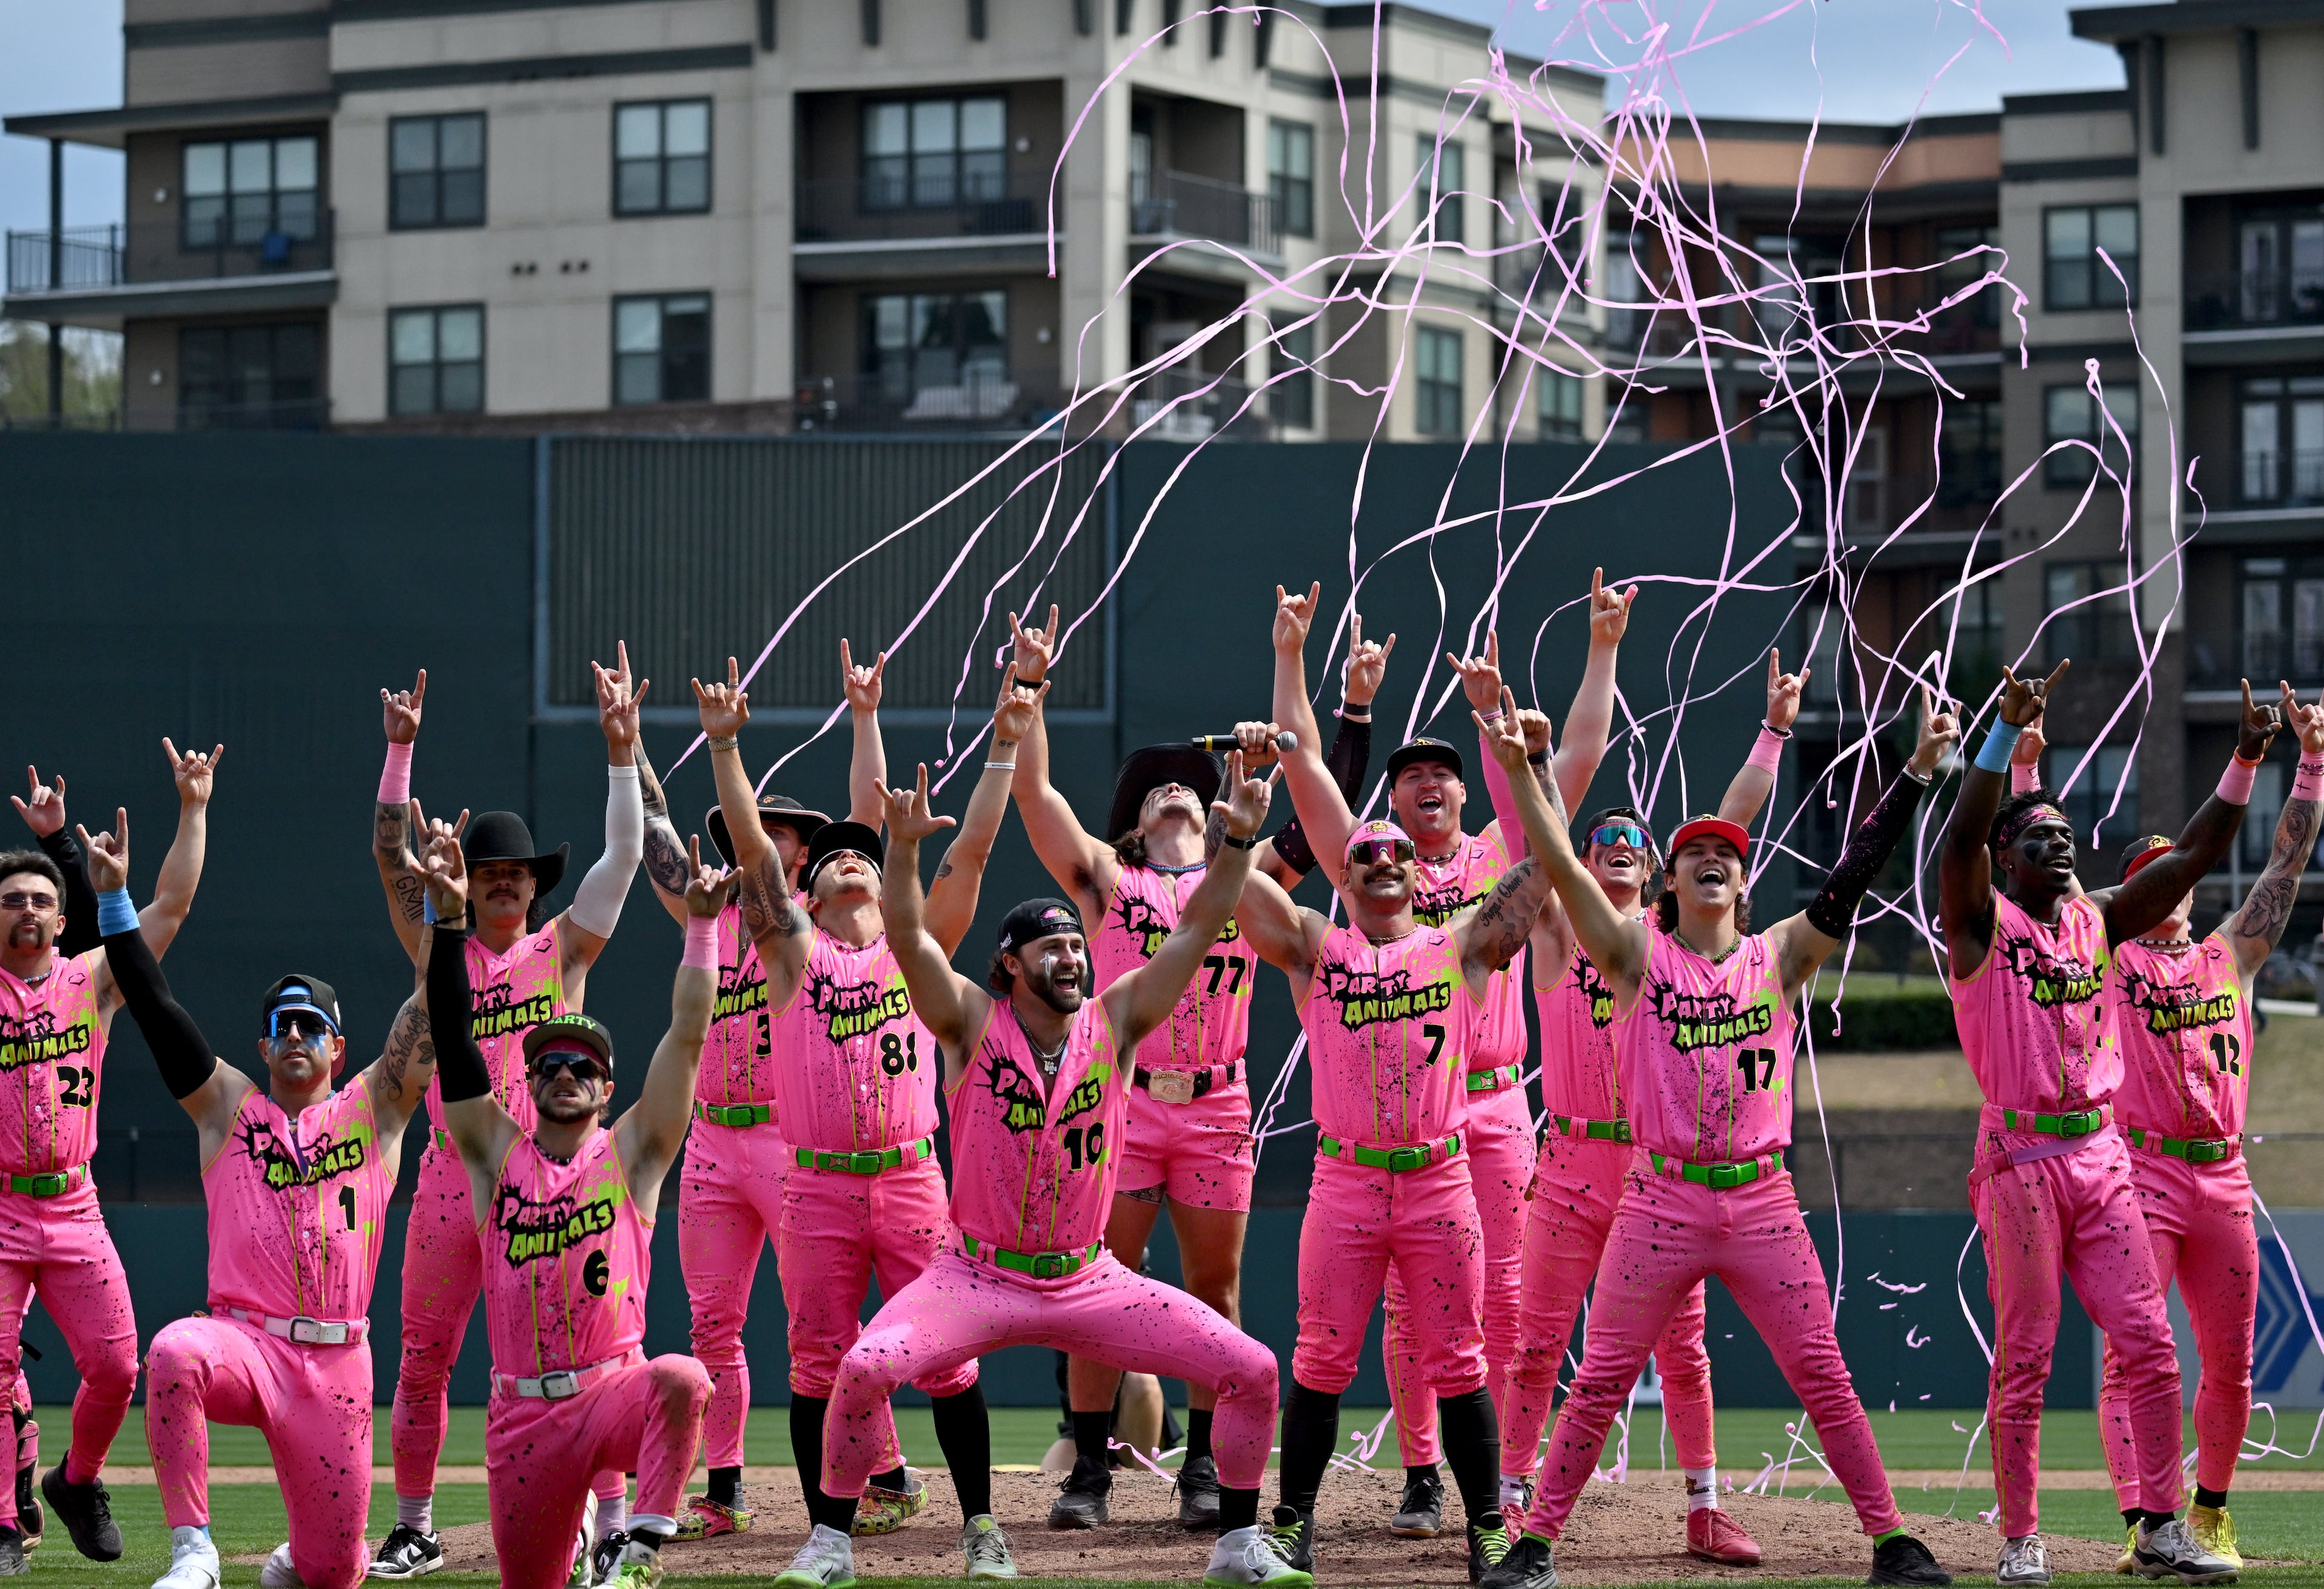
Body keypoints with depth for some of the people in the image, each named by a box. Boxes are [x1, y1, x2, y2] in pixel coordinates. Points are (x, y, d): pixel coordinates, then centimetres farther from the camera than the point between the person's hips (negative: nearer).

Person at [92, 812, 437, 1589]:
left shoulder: (373, 1110, 12)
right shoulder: (229, 1109, 13)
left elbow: (436, 1006, 4)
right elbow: (157, 1007, 6)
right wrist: (113, 899, -1)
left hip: (338, 1361, 1)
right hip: (245, 1342, -1)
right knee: (176, 1350, -38)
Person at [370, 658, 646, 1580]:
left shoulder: (565, 946, 6)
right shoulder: (441, 951, 11)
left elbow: (624, 854, -1)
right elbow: (391, 853, 7)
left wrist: (621, 746, -9)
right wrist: (400, 749, 1)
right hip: (452, 1174, 2)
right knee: (422, 1362, 5)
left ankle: (611, 1528, -2)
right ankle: (415, 1531, 15)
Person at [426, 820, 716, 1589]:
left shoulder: (631, 1154, 5)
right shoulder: (497, 1152, 9)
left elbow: (688, 1035, -2)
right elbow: (453, 1043, 0)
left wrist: (701, 927, -9)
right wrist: (449, 921, -8)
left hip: (614, 1393, -2)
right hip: (522, 1413, 2)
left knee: (681, 1379, -37)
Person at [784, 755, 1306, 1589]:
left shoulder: (1113, 1022, 2)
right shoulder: (975, 1022, -4)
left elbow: (1198, 929, -4)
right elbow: (907, 936, -17)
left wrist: (1238, 842, -18)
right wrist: (903, 848, -35)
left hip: (1088, 1283, 3)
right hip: (978, 1278, -2)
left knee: (1252, 1370, -9)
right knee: (866, 1367, -27)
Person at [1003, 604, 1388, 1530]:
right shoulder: (1107, 880, 11)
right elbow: (1032, 791, 4)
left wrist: (1356, 708, 9)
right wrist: (1028, 686, -3)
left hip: (1217, 1110, 2)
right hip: (1123, 1101, -1)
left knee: (1215, 1290, 4)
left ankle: (1205, 1470, 11)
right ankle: (1089, 1471, 1)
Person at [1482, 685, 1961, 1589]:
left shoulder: (1778, 959, 9)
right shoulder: (1638, 955, 4)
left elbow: (1856, 873, 2)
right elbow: (1560, 865, -5)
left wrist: (1918, 770, -5)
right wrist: (1519, 769, -15)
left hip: (1763, 1203, 1)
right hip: (1660, 1202, -1)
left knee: (1823, 1378, 2)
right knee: (1599, 1384, 1)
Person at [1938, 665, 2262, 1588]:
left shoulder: (2099, 920, 14)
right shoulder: (1983, 923, -1)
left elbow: (2195, 854, 10)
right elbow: (1963, 836, -20)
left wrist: (2245, 763, -2)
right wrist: (2008, 732, -28)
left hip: (2101, 1156, 5)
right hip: (2020, 1157, -5)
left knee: (2149, 1345, 0)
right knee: (2024, 1359, -2)